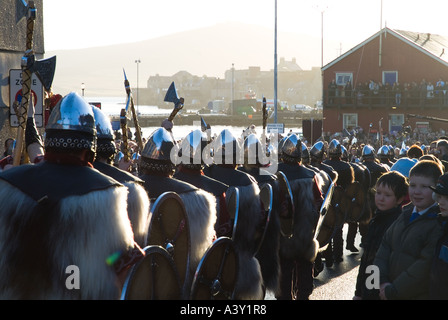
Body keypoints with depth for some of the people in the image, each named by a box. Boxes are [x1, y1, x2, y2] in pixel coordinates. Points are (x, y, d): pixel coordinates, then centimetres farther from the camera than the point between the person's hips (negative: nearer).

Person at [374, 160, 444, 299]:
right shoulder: (407, 214, 9)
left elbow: (426, 266, -22)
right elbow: (385, 245, 7)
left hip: (420, 295, -6)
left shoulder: (440, 224, -16)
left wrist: (392, 291, -17)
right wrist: (382, 281, -7)